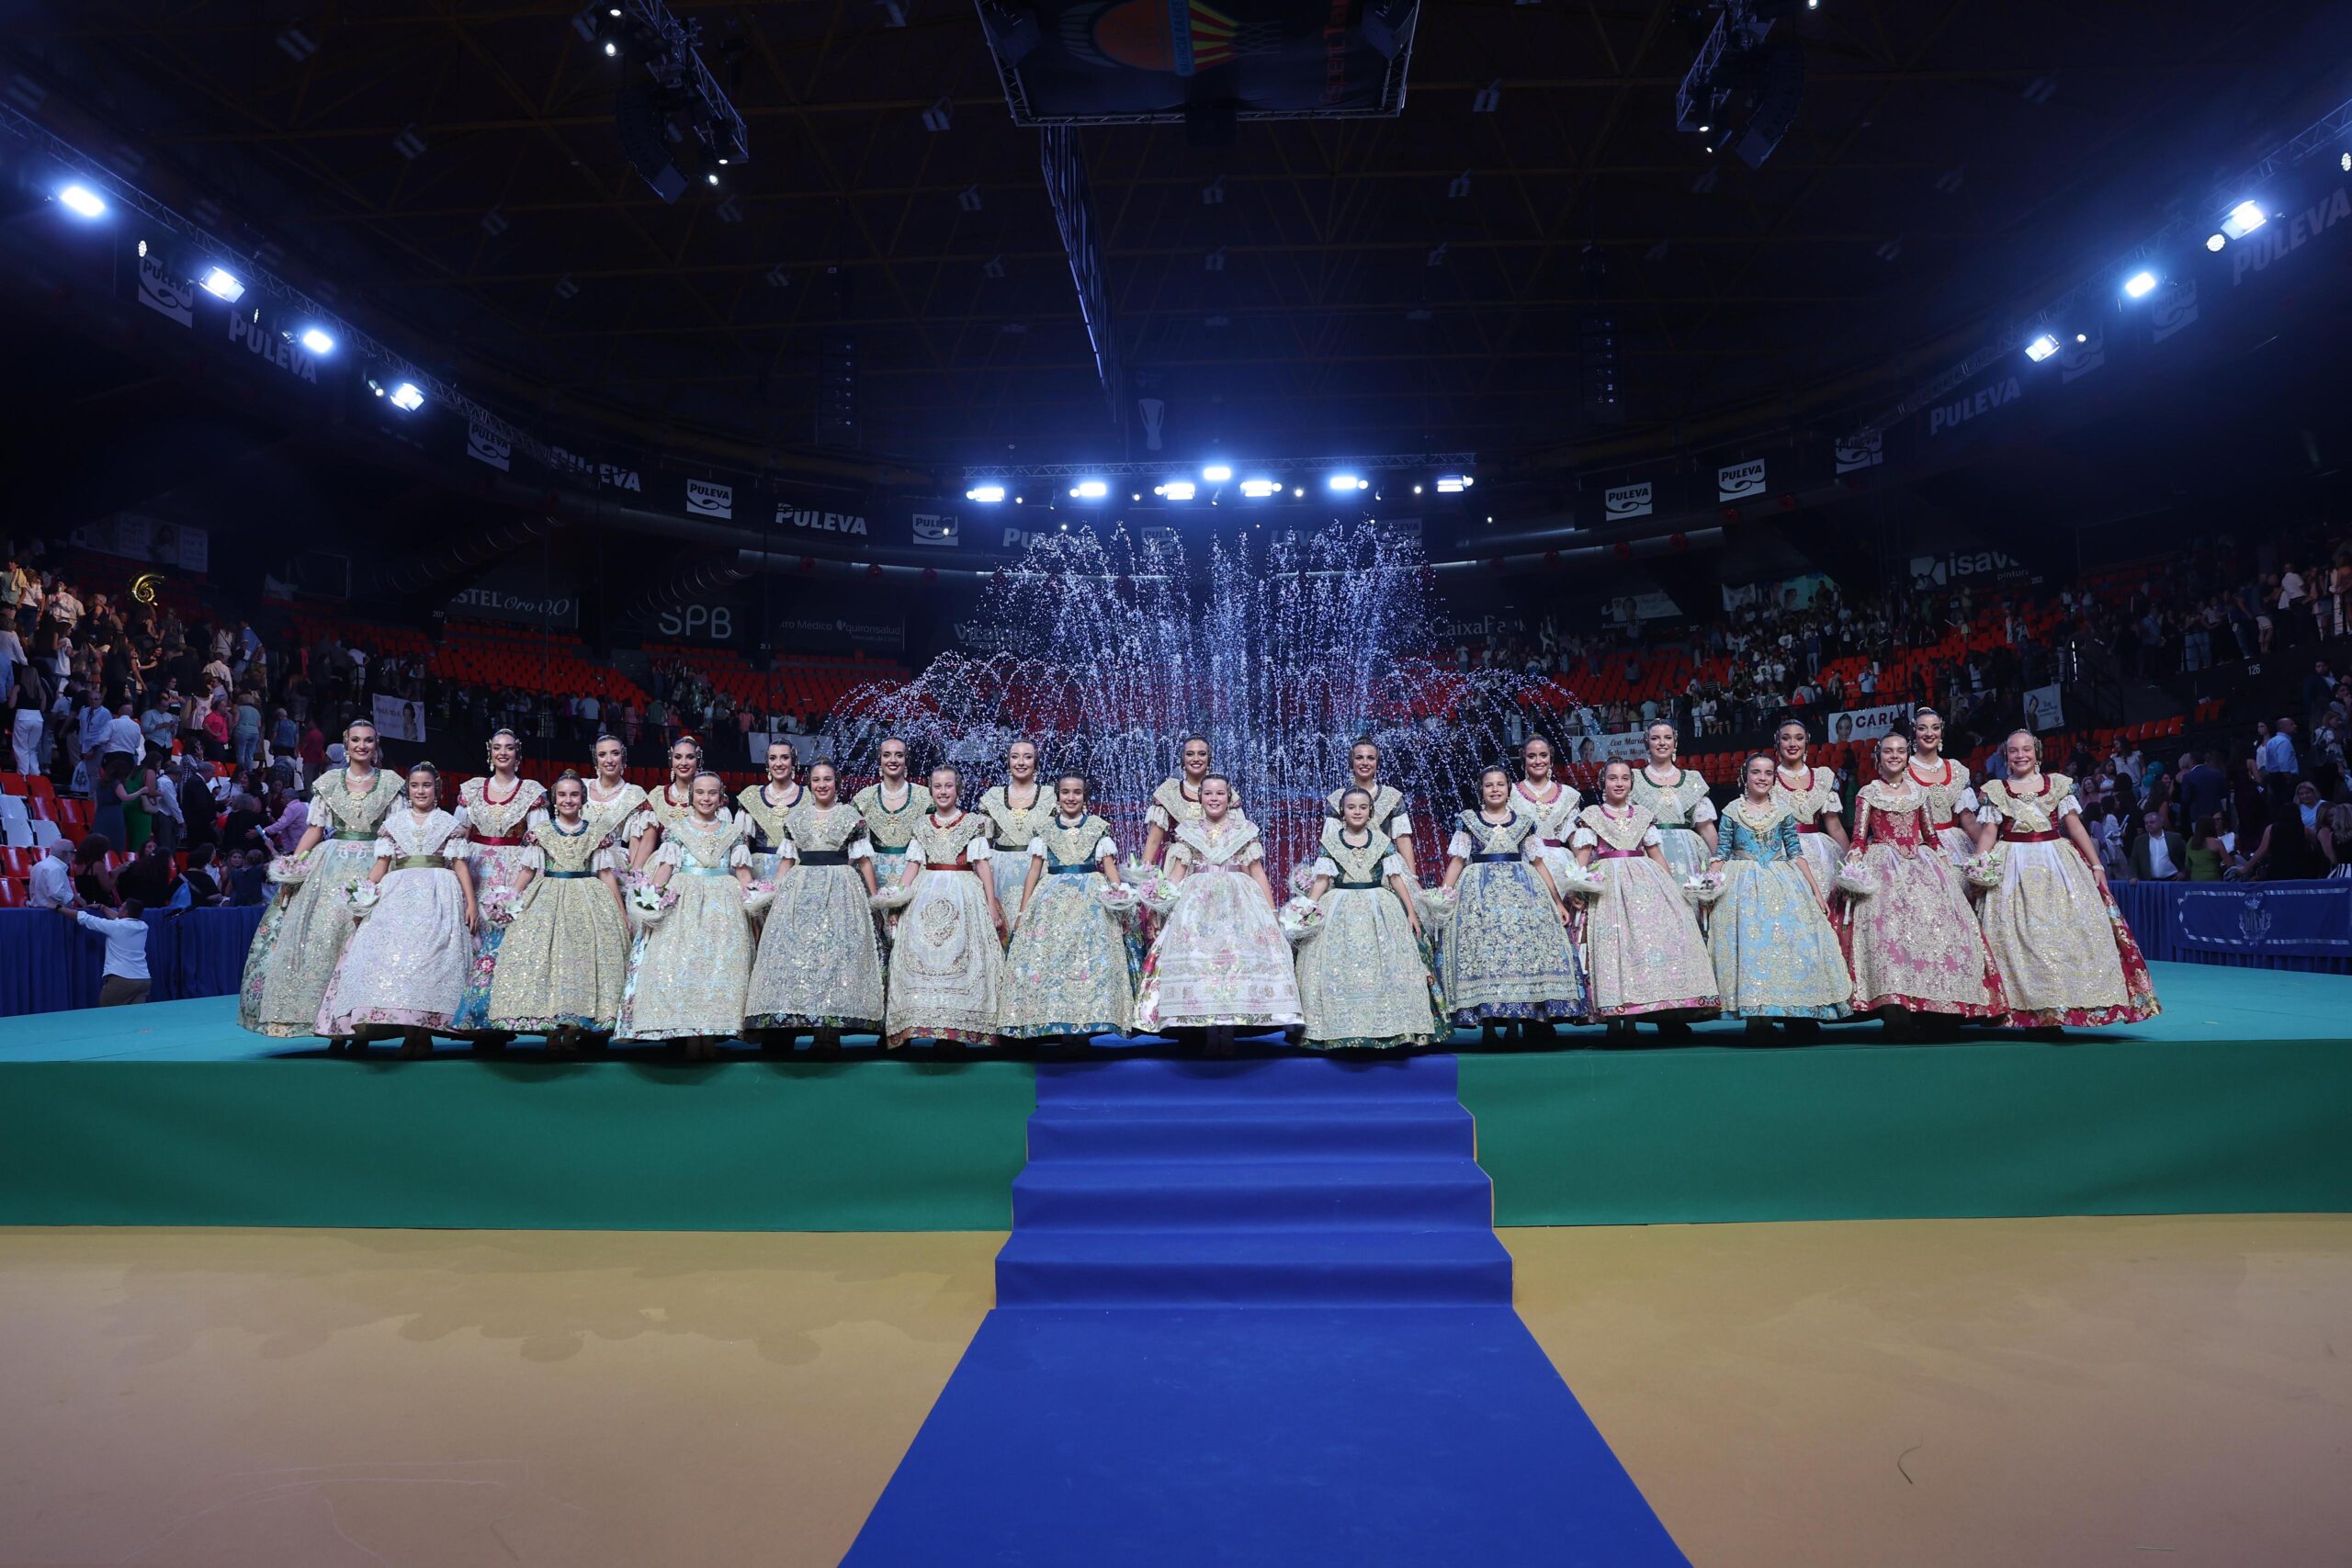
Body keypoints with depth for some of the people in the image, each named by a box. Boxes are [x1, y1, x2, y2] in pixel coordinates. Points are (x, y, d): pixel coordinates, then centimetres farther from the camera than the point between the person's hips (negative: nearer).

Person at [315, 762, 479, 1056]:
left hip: (439, 896, -2)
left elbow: (460, 864, 6)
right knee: (393, 953, -12)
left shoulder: (449, 822, 12)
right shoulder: (393, 822, 18)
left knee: (432, 957, -13)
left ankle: (423, 1033, -11)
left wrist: (471, 902, -4)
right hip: (398, 894, 2)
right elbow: (382, 863, 14)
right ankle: (409, 1031, -10)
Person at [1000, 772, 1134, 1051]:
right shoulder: (1045, 829, 11)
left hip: (1092, 900, -1)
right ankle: (1053, 1023, -2)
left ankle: (1083, 1024, -5)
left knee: (1090, 957, -9)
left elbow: (1110, 867, 6)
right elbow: (1034, 871, 10)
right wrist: (1022, 911, 5)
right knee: (1047, 957, -7)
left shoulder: (1098, 827, 8)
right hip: (1052, 900, 1)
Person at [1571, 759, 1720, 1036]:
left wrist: (1674, 886, 14)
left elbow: (1656, 853, 20)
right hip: (1608, 883, -3)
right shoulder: (1590, 815, 9)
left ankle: (1670, 1019, -8)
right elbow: (1582, 855, 3)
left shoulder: (1643, 814, 19)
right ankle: (1617, 1021, -15)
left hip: (1645, 879, 3)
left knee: (1662, 932, -10)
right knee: (1614, 940, -14)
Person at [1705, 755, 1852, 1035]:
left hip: (1783, 885, 2)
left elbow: (1796, 854, 8)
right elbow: (1721, 855, 2)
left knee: (1791, 940, -6)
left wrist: (1816, 891, 4)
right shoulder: (1732, 812, 3)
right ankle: (1758, 1015, -4)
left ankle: (1798, 1018, 1)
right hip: (1743, 887, -2)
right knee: (1750, 942, -9)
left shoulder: (1783, 812, 8)